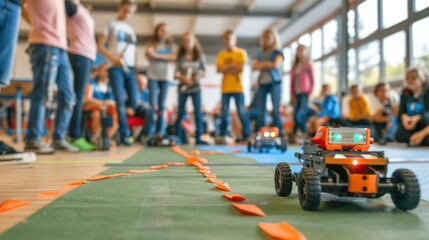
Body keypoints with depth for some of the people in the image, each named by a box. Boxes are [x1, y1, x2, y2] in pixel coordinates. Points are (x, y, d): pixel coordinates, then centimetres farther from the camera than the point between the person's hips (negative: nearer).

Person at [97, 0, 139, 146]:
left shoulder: (130, 29, 23)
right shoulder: (111, 24, 7)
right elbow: (100, 46, 0)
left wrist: (135, 69, 9)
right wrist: (113, 58, -15)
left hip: (130, 68, 5)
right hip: (116, 67, -5)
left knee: (134, 102, -4)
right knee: (121, 101, -13)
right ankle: (125, 135, -11)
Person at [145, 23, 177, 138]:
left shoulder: (171, 45, 12)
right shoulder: (152, 44, 11)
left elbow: (173, 57, -5)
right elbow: (149, 55, -6)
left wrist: (158, 55, -12)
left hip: (166, 76, 1)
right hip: (153, 76, -1)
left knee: (162, 105, 2)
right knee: (153, 105, -10)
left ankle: (161, 131, 5)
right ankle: (150, 132, -7)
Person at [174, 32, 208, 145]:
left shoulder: (200, 56, 4)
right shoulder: (180, 57, 3)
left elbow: (204, 71, 5)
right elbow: (176, 73, -2)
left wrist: (199, 75, -17)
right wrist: (183, 78, -21)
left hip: (196, 87, 0)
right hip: (183, 87, 0)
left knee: (198, 113, -2)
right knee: (180, 113, 4)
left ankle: (198, 137, 4)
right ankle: (178, 137, 13)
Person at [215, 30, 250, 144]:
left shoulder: (241, 52, 2)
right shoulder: (221, 54, 10)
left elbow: (241, 68, -10)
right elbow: (219, 69, -1)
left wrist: (226, 69, -3)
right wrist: (231, 65, -11)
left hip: (237, 87, -3)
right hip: (225, 88, 3)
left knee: (241, 112, -3)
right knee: (225, 113, 2)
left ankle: (246, 136, 3)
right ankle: (222, 136, 5)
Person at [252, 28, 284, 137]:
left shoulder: (278, 52, 5)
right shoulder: (260, 54, 18)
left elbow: (276, 65, -12)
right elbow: (254, 67, 5)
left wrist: (263, 64, 1)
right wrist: (267, 64, -6)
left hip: (274, 83, -4)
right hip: (262, 83, 4)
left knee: (276, 110, -10)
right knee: (261, 111, 0)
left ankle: (279, 135, -8)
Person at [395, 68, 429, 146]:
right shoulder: (405, 93, 3)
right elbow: (401, 111, -5)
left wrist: (417, 118, -37)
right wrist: (404, 117, -29)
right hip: (411, 125, 2)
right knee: (399, 136, -29)